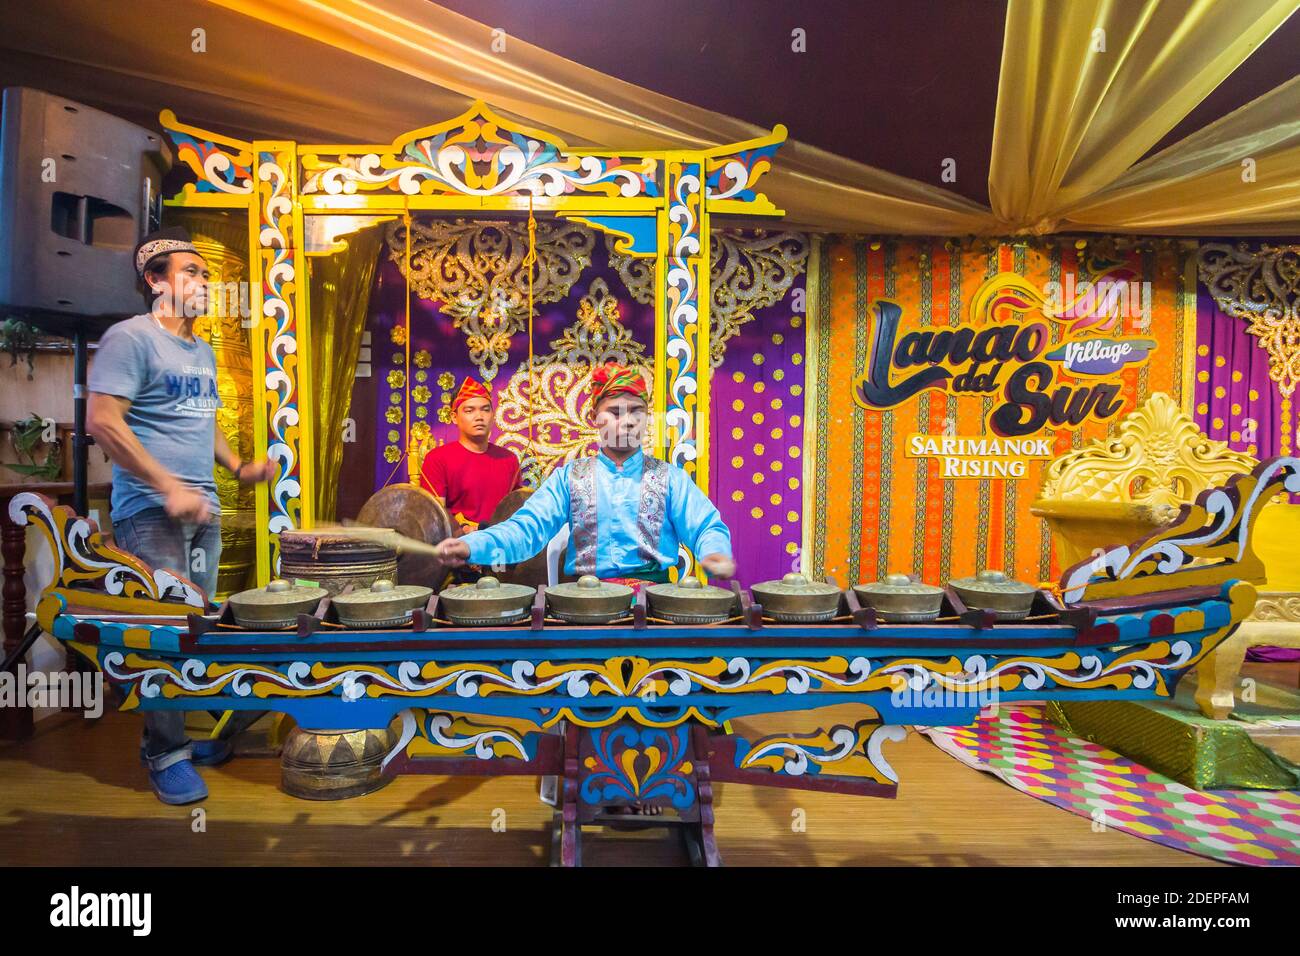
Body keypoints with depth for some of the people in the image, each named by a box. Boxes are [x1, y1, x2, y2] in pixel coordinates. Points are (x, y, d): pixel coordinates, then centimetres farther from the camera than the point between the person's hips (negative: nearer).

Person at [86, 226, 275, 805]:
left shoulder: (203, 351, 17)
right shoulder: (130, 338, -8)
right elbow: (102, 421, -17)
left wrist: (236, 466, 8)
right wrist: (169, 486, -21)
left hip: (202, 509, 8)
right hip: (150, 511, -8)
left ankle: (184, 730, 26)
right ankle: (165, 753, 6)